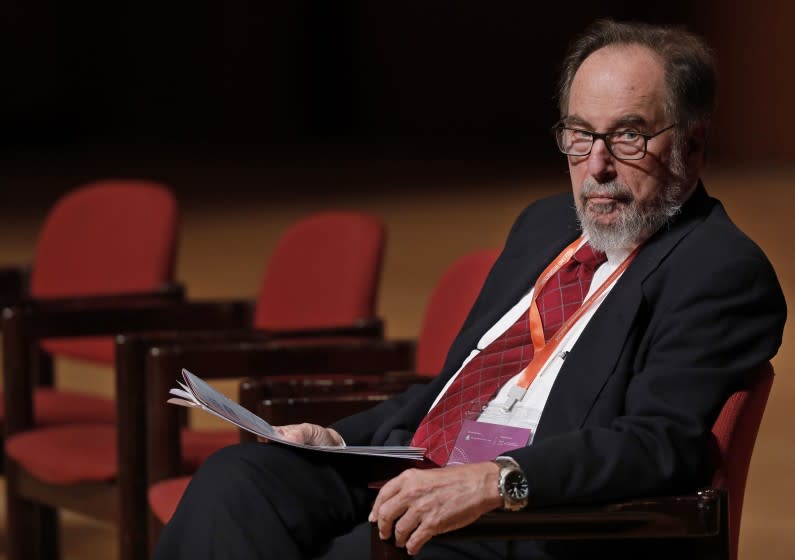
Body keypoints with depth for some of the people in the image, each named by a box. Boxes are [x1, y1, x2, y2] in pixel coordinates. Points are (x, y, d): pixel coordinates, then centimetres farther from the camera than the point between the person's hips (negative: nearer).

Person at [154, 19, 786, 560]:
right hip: (402, 478, 8)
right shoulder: (545, 223, 23)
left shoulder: (724, 271, -5)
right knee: (237, 476, -16)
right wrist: (340, 438, 9)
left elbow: (662, 441, -20)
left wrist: (494, 480, -32)